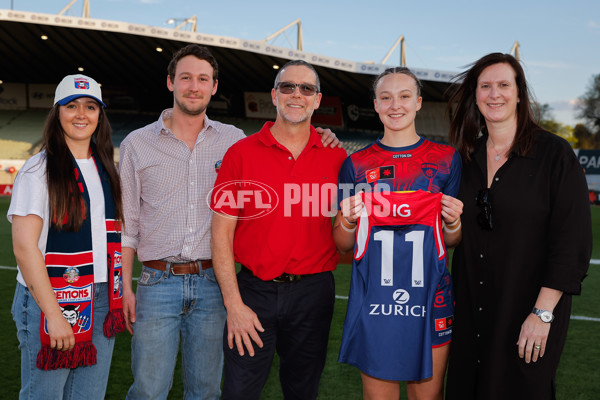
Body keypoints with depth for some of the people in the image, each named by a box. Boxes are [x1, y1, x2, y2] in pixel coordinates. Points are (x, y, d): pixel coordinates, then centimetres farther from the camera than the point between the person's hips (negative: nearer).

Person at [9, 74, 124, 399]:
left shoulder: (105, 170, 12)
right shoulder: (40, 169, -8)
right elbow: (24, 247, -14)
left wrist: (121, 295, 8)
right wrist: (53, 314, -18)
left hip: (102, 301, 6)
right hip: (50, 299, -6)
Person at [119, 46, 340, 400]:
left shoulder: (235, 141, 6)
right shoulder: (137, 144, 4)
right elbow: (127, 223, 5)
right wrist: (125, 287, -1)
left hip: (212, 284, 1)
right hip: (158, 282, -1)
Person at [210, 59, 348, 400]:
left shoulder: (336, 157, 3)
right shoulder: (242, 153, -1)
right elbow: (222, 231, -4)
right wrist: (234, 304, -9)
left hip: (314, 292, 2)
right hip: (254, 290, -1)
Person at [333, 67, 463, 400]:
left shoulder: (446, 159, 5)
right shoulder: (357, 164, 4)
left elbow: (452, 241, 11)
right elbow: (343, 246, 8)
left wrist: (453, 222, -9)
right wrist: (348, 221, -11)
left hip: (430, 299, 0)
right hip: (372, 302, 0)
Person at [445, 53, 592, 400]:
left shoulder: (554, 153, -7)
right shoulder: (467, 158, 8)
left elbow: (572, 241, -11)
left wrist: (543, 313, -17)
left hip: (528, 313, -4)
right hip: (471, 313, 5)